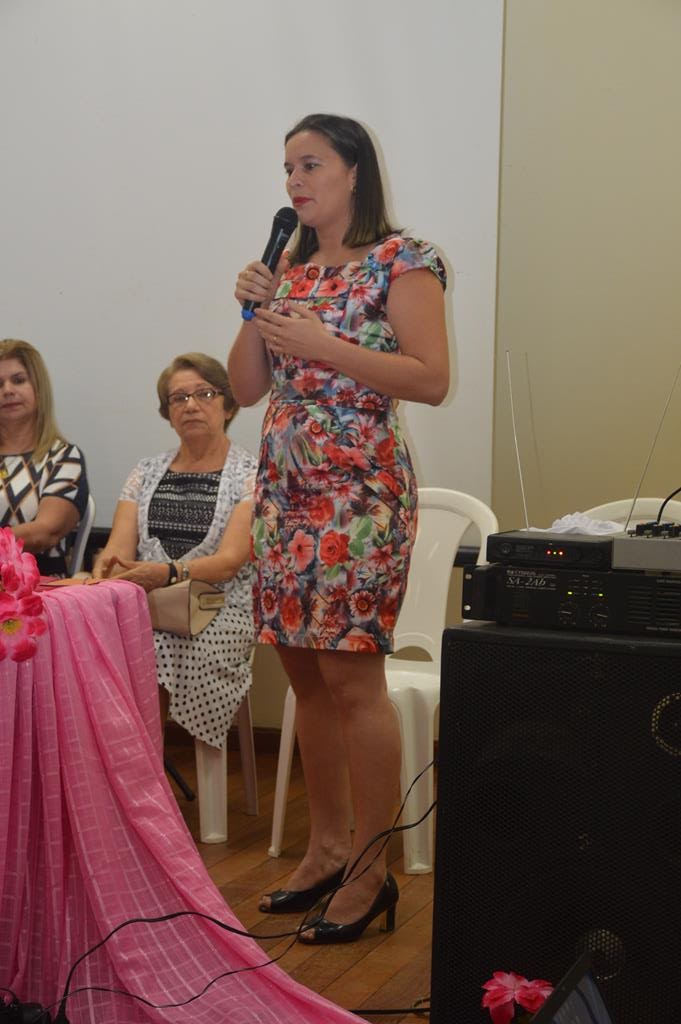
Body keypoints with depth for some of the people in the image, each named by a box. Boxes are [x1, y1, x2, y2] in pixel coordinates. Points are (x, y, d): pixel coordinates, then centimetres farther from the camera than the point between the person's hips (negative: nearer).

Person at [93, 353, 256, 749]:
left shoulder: (251, 474, 3)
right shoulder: (147, 471, 19)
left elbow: (230, 561, -10)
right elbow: (119, 545, 7)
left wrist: (168, 573, -28)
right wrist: (107, 566, -19)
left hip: (219, 612, -4)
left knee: (153, 655, -35)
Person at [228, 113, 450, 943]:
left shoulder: (400, 262, -4)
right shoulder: (290, 268, 16)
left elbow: (432, 380, -12)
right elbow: (245, 387, 16)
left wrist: (323, 343, -16)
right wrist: (255, 314, 0)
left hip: (359, 487, -7)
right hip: (284, 487, 7)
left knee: (351, 679, -7)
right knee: (306, 674, 10)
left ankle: (369, 872, 3)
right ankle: (326, 846, 22)